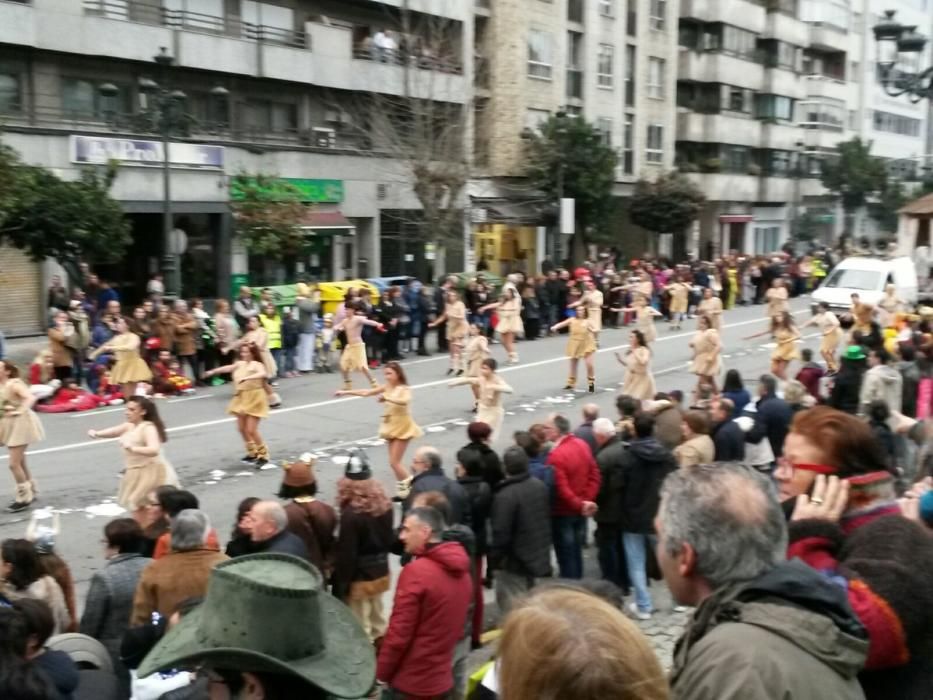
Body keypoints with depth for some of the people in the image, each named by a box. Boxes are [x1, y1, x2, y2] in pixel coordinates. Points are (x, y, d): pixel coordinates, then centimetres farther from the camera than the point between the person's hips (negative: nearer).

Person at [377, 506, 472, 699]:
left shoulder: (416, 571, -20)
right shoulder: (461, 571, 3)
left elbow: (399, 632, -18)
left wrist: (381, 674, -7)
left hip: (409, 684, -7)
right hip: (442, 679, 7)